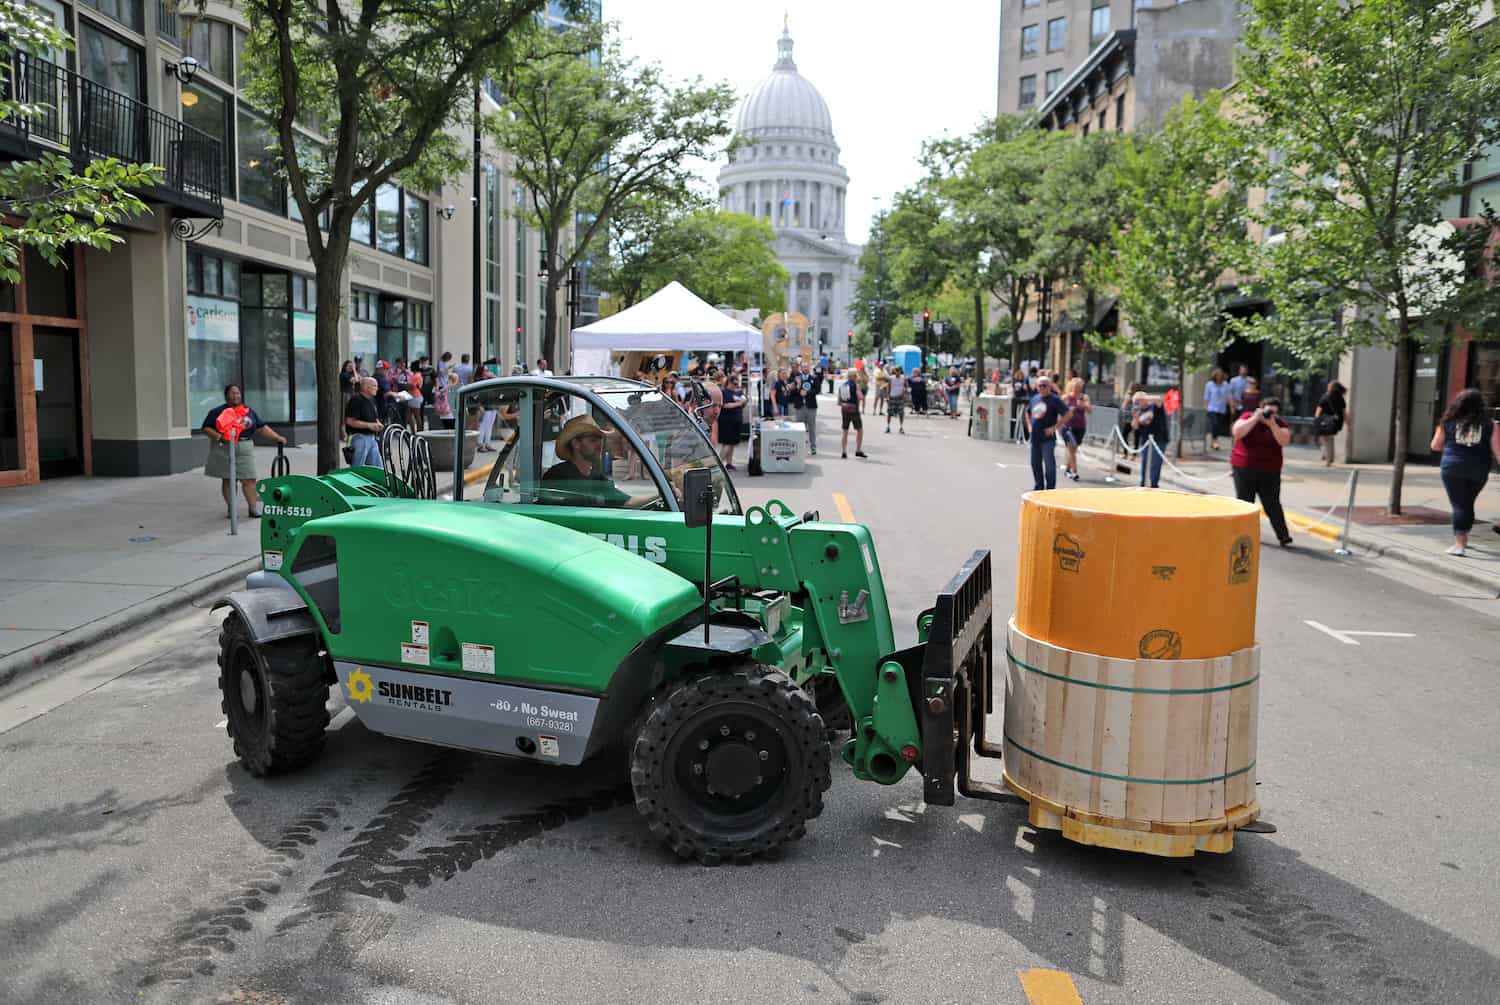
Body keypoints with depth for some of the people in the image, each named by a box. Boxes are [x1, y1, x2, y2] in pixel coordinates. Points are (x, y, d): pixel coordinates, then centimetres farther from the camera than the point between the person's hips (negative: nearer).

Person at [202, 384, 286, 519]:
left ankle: (254, 508, -2)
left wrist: (277, 437, 8)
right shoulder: (217, 412, 2)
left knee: (249, 479, -3)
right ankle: (231, 509, 9)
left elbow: (262, 428, 16)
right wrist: (219, 437, -17)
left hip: (245, 449, 3)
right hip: (225, 449, -2)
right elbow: (206, 428, -1)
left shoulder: (249, 411, 14)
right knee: (228, 480, 3)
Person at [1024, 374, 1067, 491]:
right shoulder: (1034, 398, 12)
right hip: (1035, 437, 7)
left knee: (1049, 464, -5)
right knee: (1035, 463, 13)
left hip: (1047, 438, -7)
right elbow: (1027, 412, 29)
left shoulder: (1054, 399, -7)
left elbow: (1067, 414, -12)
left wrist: (1055, 427, -14)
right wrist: (1029, 425, 15)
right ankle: (1039, 486, 26)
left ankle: (1050, 488, 3)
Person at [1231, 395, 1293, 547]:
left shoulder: (1280, 423, 1)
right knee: (1244, 502, 6)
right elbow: (1236, 432, -19)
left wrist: (1272, 424, -21)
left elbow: (1284, 441, -14)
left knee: (1272, 504, -1)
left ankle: (1283, 535, 0)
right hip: (1244, 469, -1)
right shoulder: (1247, 417, -2)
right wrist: (1255, 418, -19)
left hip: (1269, 471, 1)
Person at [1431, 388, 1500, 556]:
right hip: (1479, 470, 2)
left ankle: (1459, 544, -5)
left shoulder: (1448, 423, -2)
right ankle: (1463, 537, 32)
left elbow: (1435, 446, 6)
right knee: (1468, 503, 20)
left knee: (1459, 505, 1)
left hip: (1453, 468, -2)